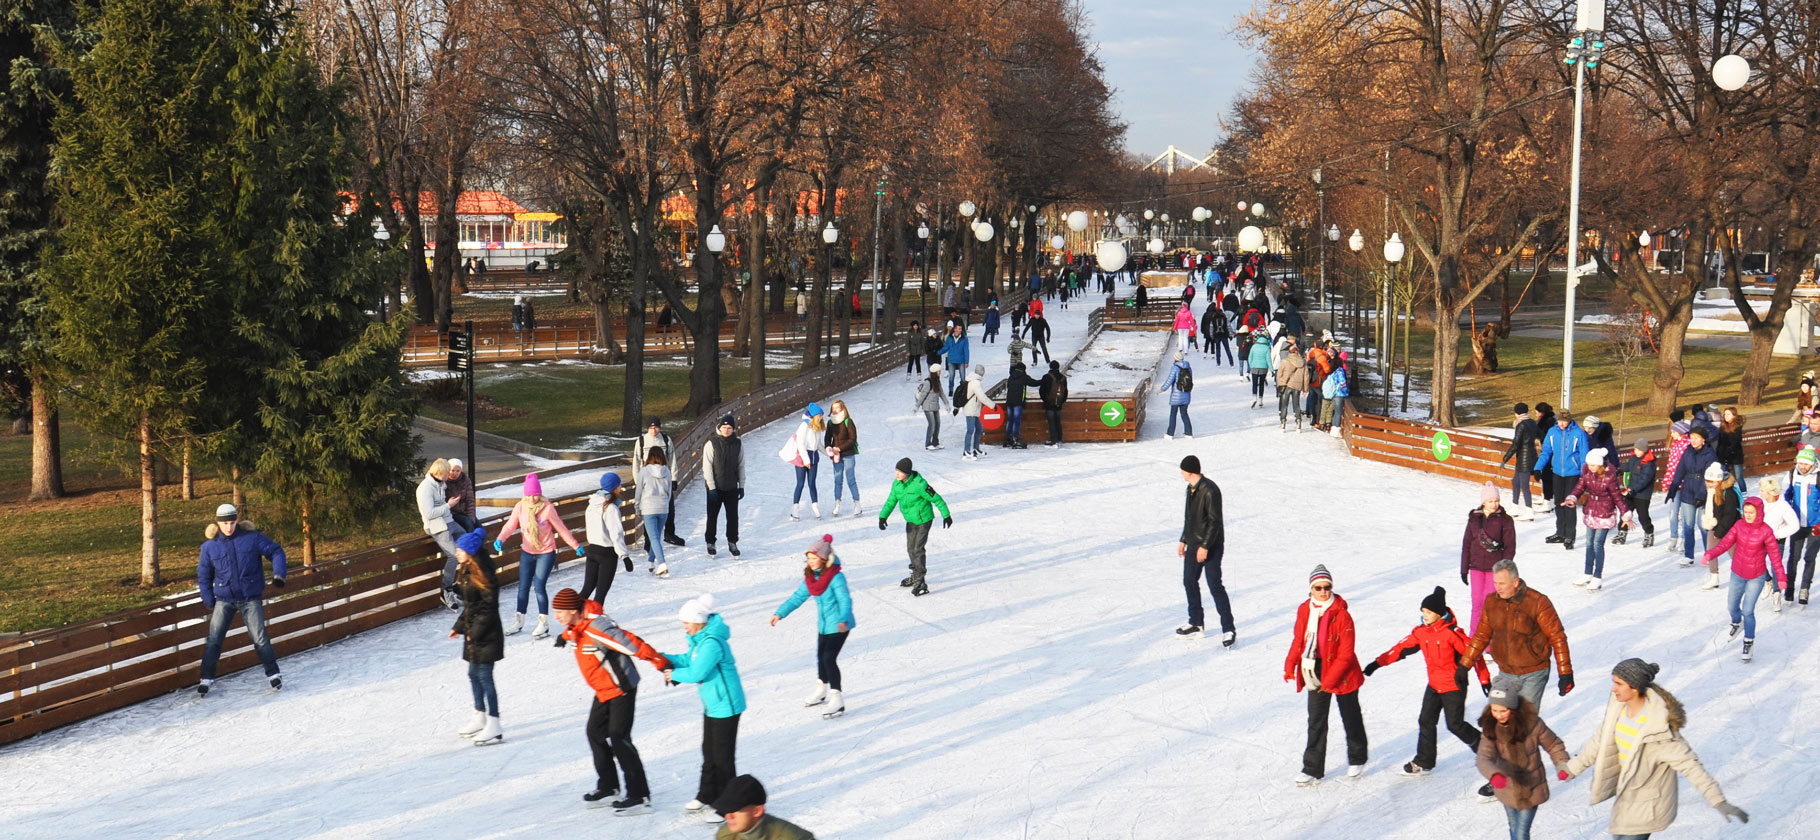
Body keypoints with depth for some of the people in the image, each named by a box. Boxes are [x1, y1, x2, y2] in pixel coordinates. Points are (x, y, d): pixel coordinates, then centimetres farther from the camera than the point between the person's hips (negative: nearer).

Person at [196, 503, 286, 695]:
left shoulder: (251, 537, -7)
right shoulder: (210, 546, -2)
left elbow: (276, 551, 1)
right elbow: (203, 575, 9)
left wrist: (278, 575, -12)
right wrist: (208, 601, 5)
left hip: (251, 598, -1)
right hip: (224, 599, 2)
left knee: (259, 638, -4)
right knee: (214, 639, -3)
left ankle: (272, 674, 10)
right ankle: (206, 678, 7)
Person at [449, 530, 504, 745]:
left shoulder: (483, 576, -19)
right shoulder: (467, 573, 10)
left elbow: (489, 608, -20)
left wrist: (475, 632, -18)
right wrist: (459, 627, 15)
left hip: (486, 636, -10)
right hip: (473, 633, 10)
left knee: (485, 676, -7)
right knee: (474, 674, 17)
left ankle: (494, 727, -2)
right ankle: (480, 718, 31)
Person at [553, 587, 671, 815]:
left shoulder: (597, 628, -30)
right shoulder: (577, 626, -1)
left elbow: (633, 644, -29)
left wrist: (662, 665, -27)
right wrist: (565, 636, 46)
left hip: (621, 689, -9)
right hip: (603, 691, 9)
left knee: (619, 738, -12)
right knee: (595, 734, 10)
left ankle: (639, 797, -8)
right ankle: (608, 788, 22)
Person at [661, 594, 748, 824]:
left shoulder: (712, 643, -27)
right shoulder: (699, 638, 5)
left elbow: (697, 673, -26)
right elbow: (690, 660, 14)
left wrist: (674, 674, -9)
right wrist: (665, 658, 2)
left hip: (726, 705, -10)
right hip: (712, 705, 10)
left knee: (722, 756, -2)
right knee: (709, 752, 20)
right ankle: (707, 795, 34)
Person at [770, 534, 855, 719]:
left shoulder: (836, 577, -22)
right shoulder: (810, 577, 1)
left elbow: (845, 601, -28)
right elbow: (798, 597, 9)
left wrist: (842, 620, -43)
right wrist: (780, 613, 5)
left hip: (839, 626, -8)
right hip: (823, 625, 8)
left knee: (829, 658, -14)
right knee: (821, 657, 21)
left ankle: (837, 700, -9)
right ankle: (821, 691, 43)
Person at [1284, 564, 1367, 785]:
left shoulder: (1342, 615, -20)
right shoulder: (1304, 610, -4)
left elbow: (1345, 653, -19)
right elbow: (1299, 640, 10)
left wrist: (1329, 680, -22)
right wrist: (1290, 665, 2)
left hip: (1341, 674, -4)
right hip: (1316, 672, 4)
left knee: (1350, 718, 14)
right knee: (1316, 722, 5)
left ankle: (1357, 759, 35)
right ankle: (1312, 769, 10)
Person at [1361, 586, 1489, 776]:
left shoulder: (1451, 632, -21)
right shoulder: (1421, 632, -1)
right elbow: (1402, 648, 4)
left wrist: (1484, 680, -12)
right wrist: (1378, 662, -4)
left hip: (1454, 686, -7)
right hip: (1434, 685, 7)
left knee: (1455, 725, -1)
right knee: (1426, 721, 6)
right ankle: (1423, 762, 17)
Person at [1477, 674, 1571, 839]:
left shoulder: (1531, 723, -22)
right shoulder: (1490, 727, -16)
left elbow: (1554, 745, -6)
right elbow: (1484, 758, -27)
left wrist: (1563, 766, -19)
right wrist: (1494, 775, -47)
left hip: (1531, 790, -3)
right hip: (1508, 790, 3)